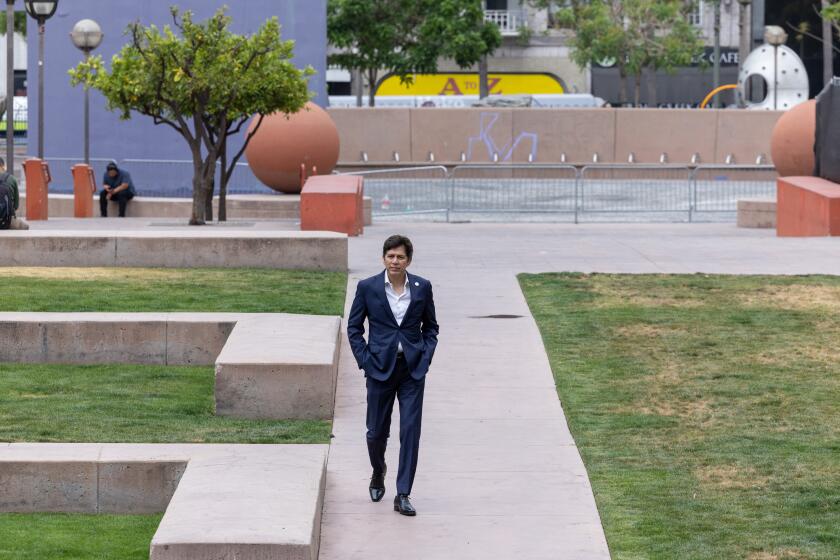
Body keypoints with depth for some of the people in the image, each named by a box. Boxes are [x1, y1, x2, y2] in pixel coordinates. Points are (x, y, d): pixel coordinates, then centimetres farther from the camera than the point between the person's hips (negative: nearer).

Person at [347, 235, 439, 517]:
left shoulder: (422, 287, 1)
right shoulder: (367, 288, -3)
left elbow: (430, 327, 11)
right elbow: (354, 327, 4)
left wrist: (425, 357, -1)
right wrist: (365, 360, -4)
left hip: (413, 368, 0)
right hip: (380, 367, 0)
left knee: (411, 430, -5)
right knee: (377, 431, 8)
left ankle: (403, 495, -1)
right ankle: (378, 473, 40)